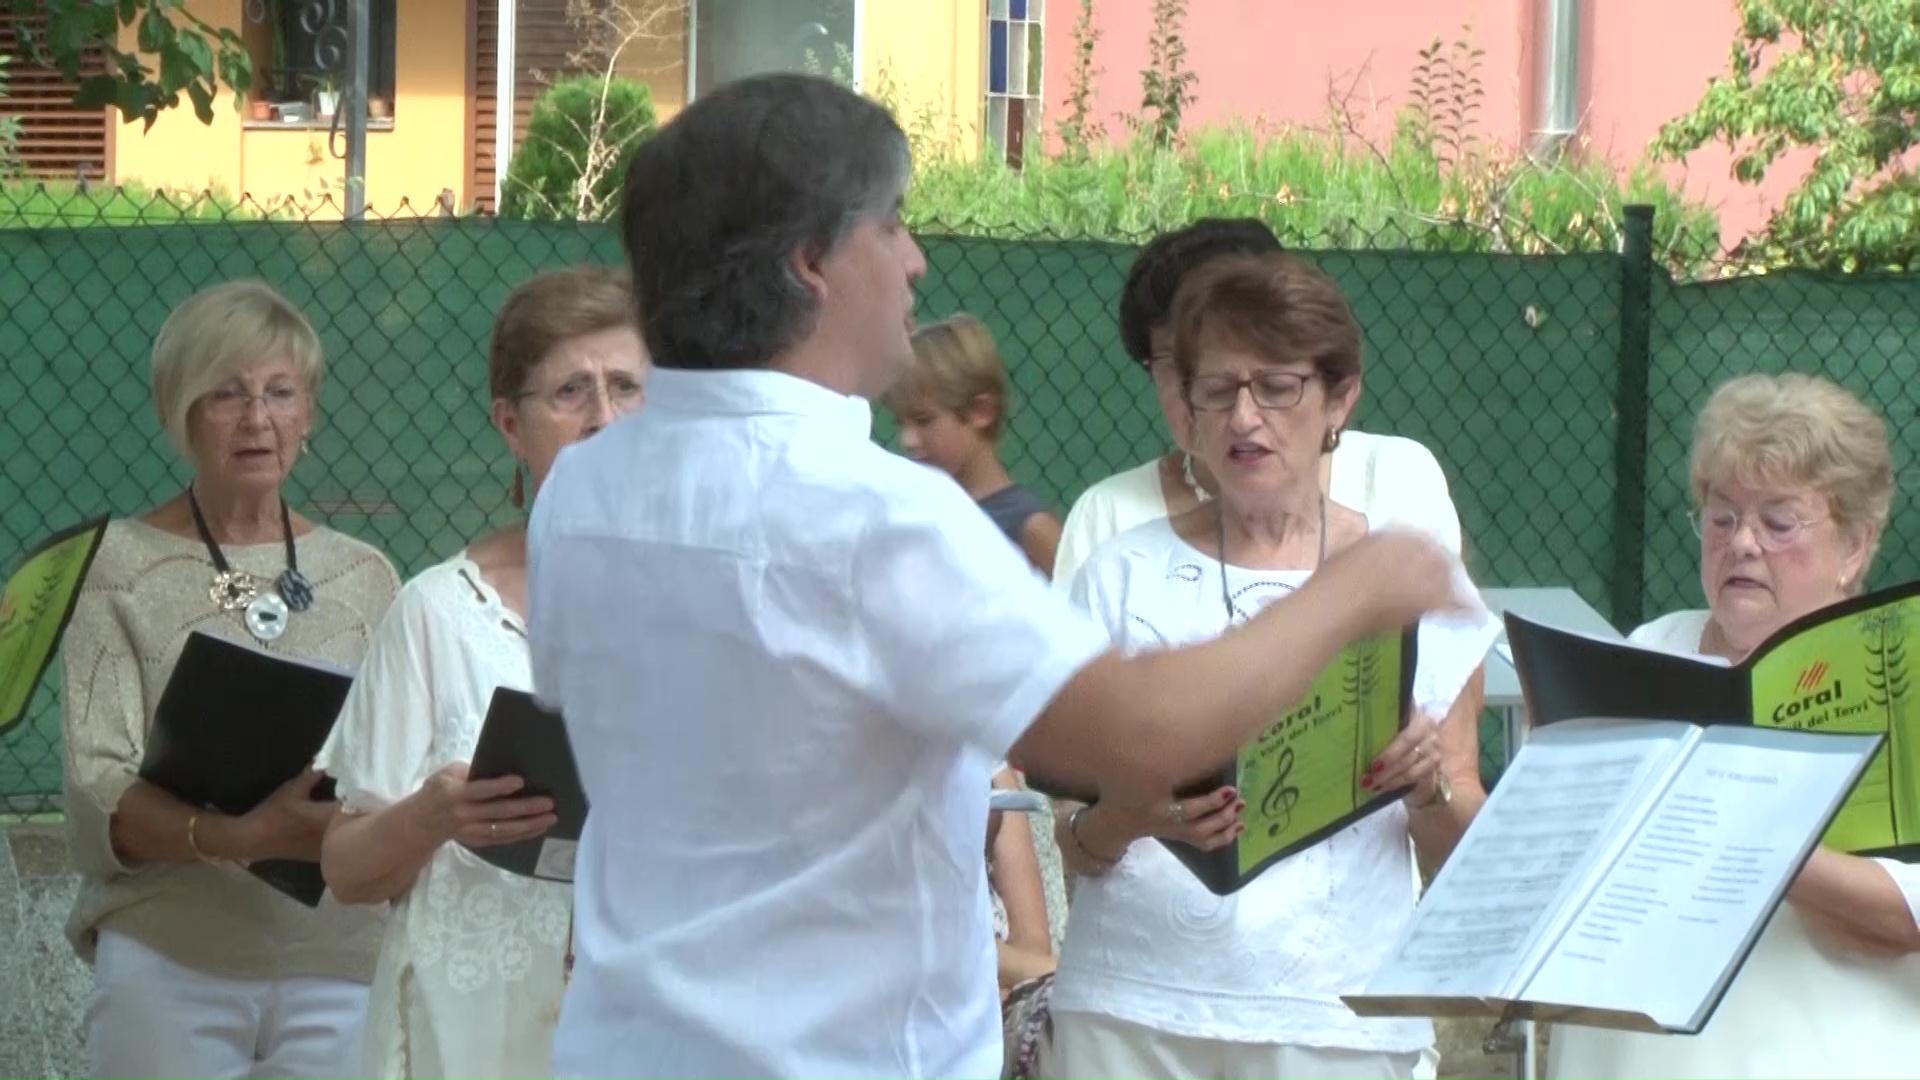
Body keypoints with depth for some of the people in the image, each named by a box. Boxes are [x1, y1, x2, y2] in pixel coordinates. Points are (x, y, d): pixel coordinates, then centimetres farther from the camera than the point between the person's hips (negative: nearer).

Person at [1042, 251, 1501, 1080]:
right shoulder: (1126, 576, 3)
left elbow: (1460, 862, 6)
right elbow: (1074, 848, 1)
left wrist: (1428, 792, -16)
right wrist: (1133, 817, -20)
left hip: (1334, 1013, 0)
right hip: (1133, 1008, 0)